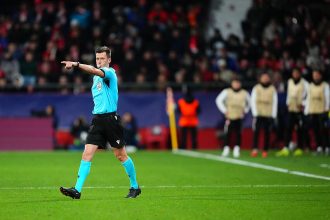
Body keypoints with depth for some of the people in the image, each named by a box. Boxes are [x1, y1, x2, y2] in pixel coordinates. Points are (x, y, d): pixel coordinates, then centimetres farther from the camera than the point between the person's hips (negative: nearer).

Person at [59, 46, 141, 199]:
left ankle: (135, 187, 20)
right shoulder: (96, 77, 15)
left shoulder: (110, 72, -10)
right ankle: (77, 190, -13)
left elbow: (95, 71, -30)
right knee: (87, 153, -6)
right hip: (97, 119, 6)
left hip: (111, 118, -6)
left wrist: (76, 64, -42)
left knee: (121, 155, 3)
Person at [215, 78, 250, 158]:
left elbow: (249, 102, 21)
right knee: (228, 133, -5)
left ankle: (236, 150, 6)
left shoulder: (244, 93, 4)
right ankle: (226, 149, 4)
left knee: (238, 133, -2)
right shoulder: (227, 92, -3)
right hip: (230, 117, -2)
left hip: (239, 117, 2)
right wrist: (224, 110, -2)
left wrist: (245, 110, 11)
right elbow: (218, 100, 1)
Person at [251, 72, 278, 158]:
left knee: (267, 133, 1)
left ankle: (265, 151, 7)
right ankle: (255, 149, -11)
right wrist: (255, 113, -6)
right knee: (256, 131, -10)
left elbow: (275, 102, 6)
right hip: (258, 114, -1)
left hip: (269, 115, 1)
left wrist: (273, 115, 0)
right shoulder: (256, 88, 3)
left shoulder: (272, 89, 5)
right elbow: (253, 101, 2)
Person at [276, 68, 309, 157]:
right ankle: (285, 149, -7)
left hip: (300, 110, -4)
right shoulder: (290, 82, 12)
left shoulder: (304, 83, -5)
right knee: (288, 129, -3)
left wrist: (302, 104, -14)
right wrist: (288, 103, 10)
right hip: (291, 109, 4)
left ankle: (299, 149, 8)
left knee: (300, 130, 1)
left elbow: (306, 95, -6)